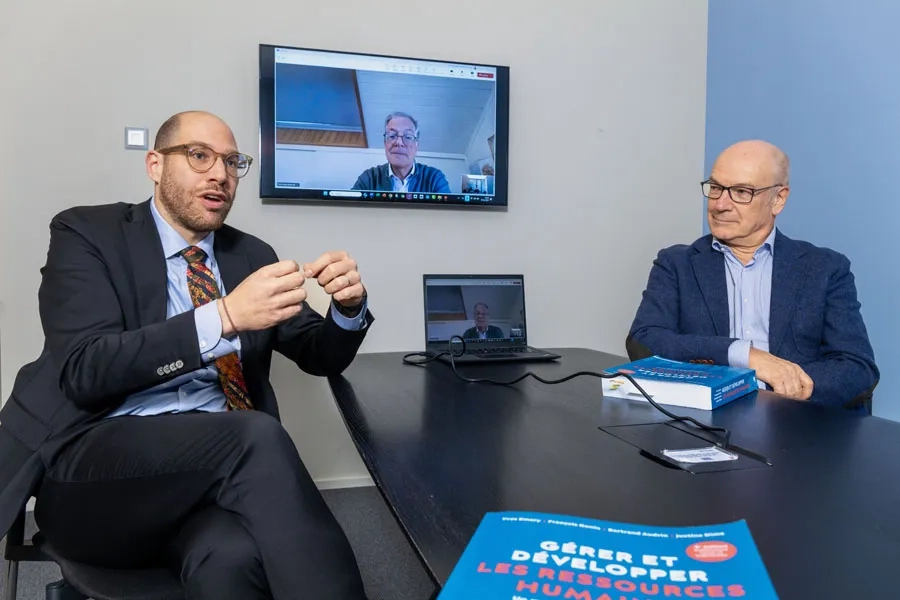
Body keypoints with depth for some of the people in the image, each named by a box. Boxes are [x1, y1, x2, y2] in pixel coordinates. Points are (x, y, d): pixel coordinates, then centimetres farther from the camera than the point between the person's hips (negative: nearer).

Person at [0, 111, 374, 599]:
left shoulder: (252, 255, 14)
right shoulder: (87, 234, 1)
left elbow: (322, 357, 15)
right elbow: (85, 371, -14)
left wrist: (349, 307, -9)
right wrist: (224, 317, -25)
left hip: (218, 458, 3)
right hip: (95, 466, -2)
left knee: (231, 557, -34)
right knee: (256, 434, -32)